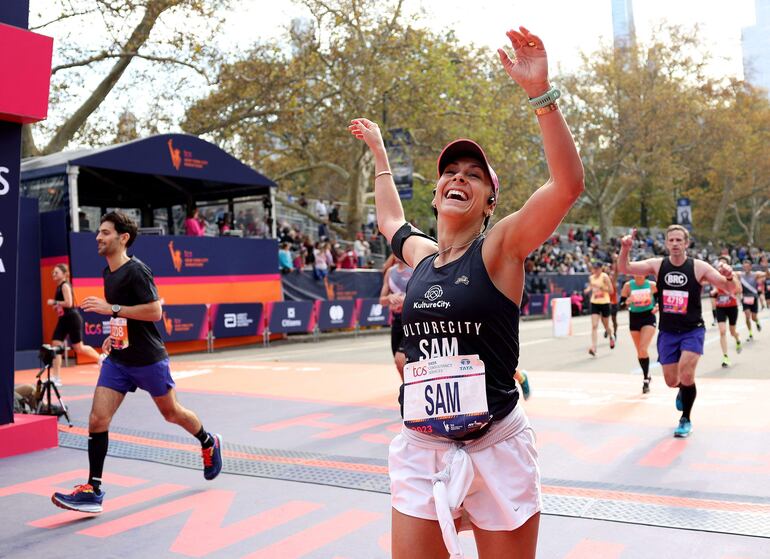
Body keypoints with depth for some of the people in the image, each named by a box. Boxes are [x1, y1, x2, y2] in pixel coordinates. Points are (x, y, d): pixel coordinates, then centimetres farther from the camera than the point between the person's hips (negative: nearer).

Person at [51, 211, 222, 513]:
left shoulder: (136, 270, -17)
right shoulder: (108, 272, 10)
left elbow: (154, 311, -24)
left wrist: (111, 309, -26)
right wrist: (115, 333, 16)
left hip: (148, 360, -7)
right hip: (117, 359, 7)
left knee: (171, 413, 11)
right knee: (97, 419, -5)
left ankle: (209, 444, 38)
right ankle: (93, 491, 1)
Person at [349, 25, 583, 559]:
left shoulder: (500, 248, -6)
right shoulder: (421, 255, 9)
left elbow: (568, 183, -19)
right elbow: (389, 219, 30)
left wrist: (540, 91, -24)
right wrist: (378, 151, 37)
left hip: (496, 450, -4)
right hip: (421, 450, 4)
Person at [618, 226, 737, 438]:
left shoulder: (699, 267, -10)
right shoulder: (657, 265, -4)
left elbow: (730, 289, -13)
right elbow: (624, 268, -9)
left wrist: (729, 276, -37)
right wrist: (625, 249, -29)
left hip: (692, 330, -3)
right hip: (667, 331, 3)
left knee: (686, 375, -18)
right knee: (671, 381, 8)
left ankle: (686, 419, 6)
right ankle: (684, 389, 47)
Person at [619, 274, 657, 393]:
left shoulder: (652, 285, -6)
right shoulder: (628, 285, -6)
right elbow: (621, 303, -5)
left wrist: (657, 306, -11)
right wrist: (627, 302, -26)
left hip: (648, 317, -2)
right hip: (634, 318, 2)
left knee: (643, 350, -16)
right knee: (639, 351, 11)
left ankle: (645, 380, -7)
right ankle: (646, 375, 33)